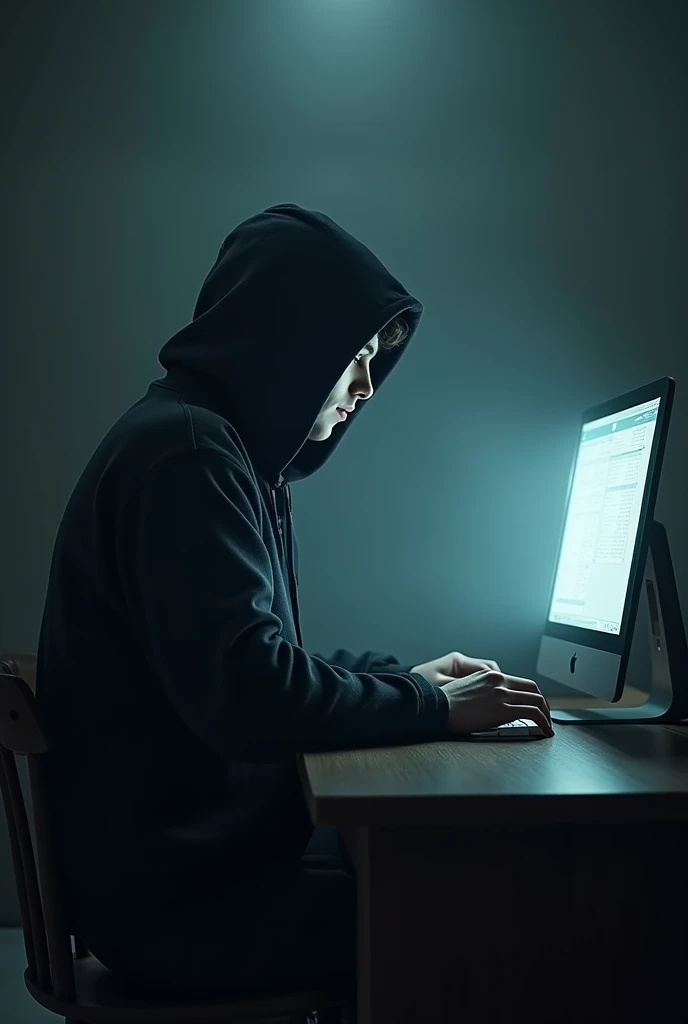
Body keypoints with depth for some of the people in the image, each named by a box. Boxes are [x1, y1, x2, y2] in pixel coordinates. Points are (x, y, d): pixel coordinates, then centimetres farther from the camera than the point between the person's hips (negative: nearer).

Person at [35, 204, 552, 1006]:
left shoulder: (225, 446, 12)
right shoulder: (185, 452, -20)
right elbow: (246, 695, -28)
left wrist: (405, 679, 9)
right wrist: (433, 709, -16)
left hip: (214, 842, 9)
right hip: (180, 894, -9)